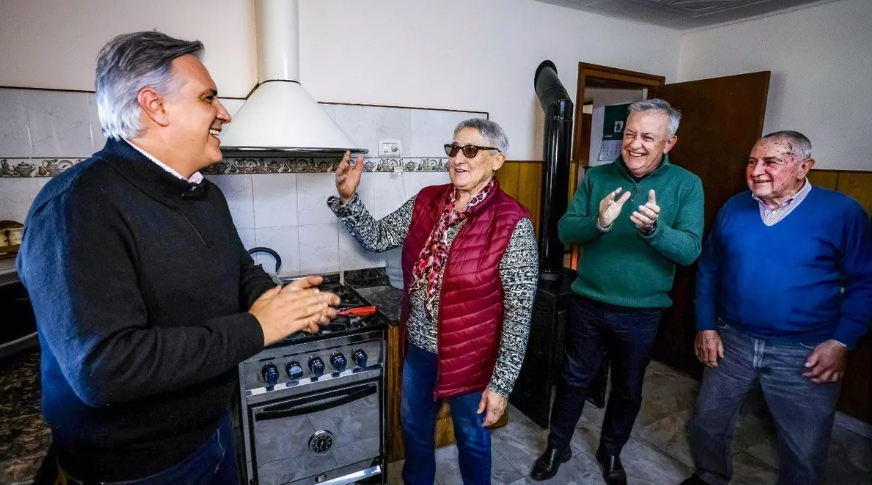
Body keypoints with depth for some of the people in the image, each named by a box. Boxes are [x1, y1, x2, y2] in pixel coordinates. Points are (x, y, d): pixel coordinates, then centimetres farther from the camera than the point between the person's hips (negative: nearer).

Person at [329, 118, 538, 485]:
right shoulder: (426, 202, -4)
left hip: (470, 358, -5)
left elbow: (519, 312, -17)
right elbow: (377, 237, 3)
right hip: (419, 347, 5)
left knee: (471, 439, 21)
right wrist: (347, 198, -14)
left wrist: (501, 383, -15)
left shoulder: (512, 224, -20)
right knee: (414, 428, 27)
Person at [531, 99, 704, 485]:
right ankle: (557, 447, 39)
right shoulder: (597, 177, -4)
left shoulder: (686, 185, -7)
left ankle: (611, 452, 46)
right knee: (574, 380, 17)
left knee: (628, 390, 20)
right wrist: (599, 222, -30)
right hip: (587, 303, 1)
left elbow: (690, 250, -15)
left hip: (641, 313, 0)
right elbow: (565, 231, -11)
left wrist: (654, 229, -34)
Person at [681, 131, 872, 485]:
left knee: (805, 455, 13)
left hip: (804, 352, -2)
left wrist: (841, 341, -13)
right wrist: (706, 326, 0)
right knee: (706, 425, 16)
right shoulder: (733, 209, 0)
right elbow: (709, 270, 6)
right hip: (732, 341, 3)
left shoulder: (842, 211, -9)